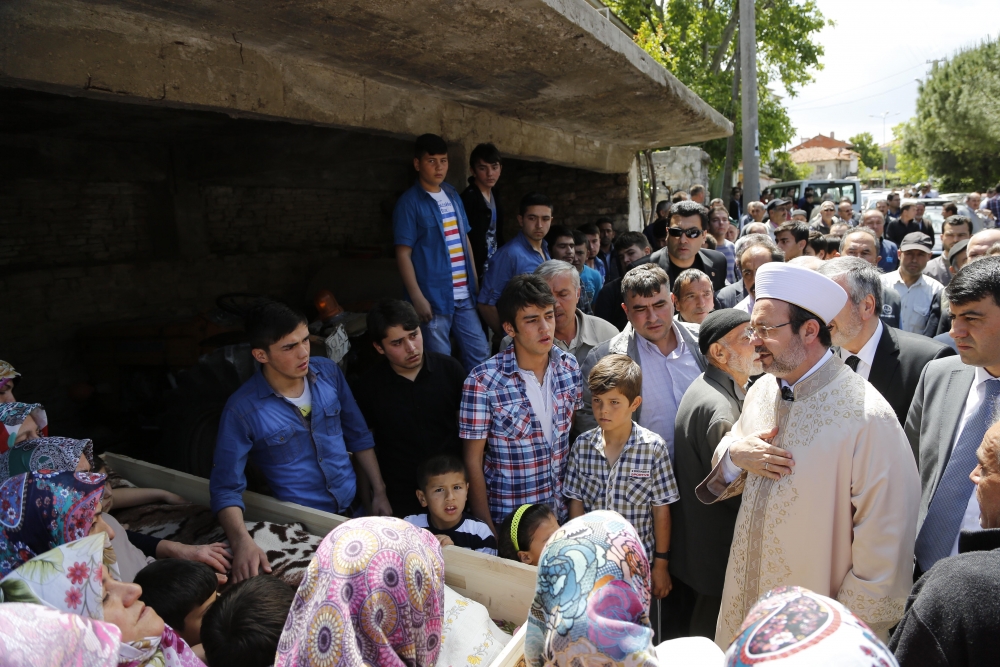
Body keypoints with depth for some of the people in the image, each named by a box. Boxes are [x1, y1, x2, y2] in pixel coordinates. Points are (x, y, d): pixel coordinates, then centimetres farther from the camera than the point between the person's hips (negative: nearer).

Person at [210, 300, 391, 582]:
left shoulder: (328, 372, -5)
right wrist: (242, 541, -30)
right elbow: (227, 488, -13)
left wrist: (379, 492, 6)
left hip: (354, 507, 4)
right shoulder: (242, 410, -17)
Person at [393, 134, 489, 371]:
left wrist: (475, 280, 14)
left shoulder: (453, 195, 12)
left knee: (480, 354, 12)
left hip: (464, 295, 6)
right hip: (434, 297, -6)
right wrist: (418, 298, -16)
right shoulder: (409, 202, -8)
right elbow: (403, 254, -11)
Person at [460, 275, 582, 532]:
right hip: (510, 518, -4)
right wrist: (487, 530, -10)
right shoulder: (483, 381, -19)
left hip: (564, 511, 4)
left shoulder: (570, 366, -5)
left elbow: (574, 432, 7)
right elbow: (473, 461, -11)